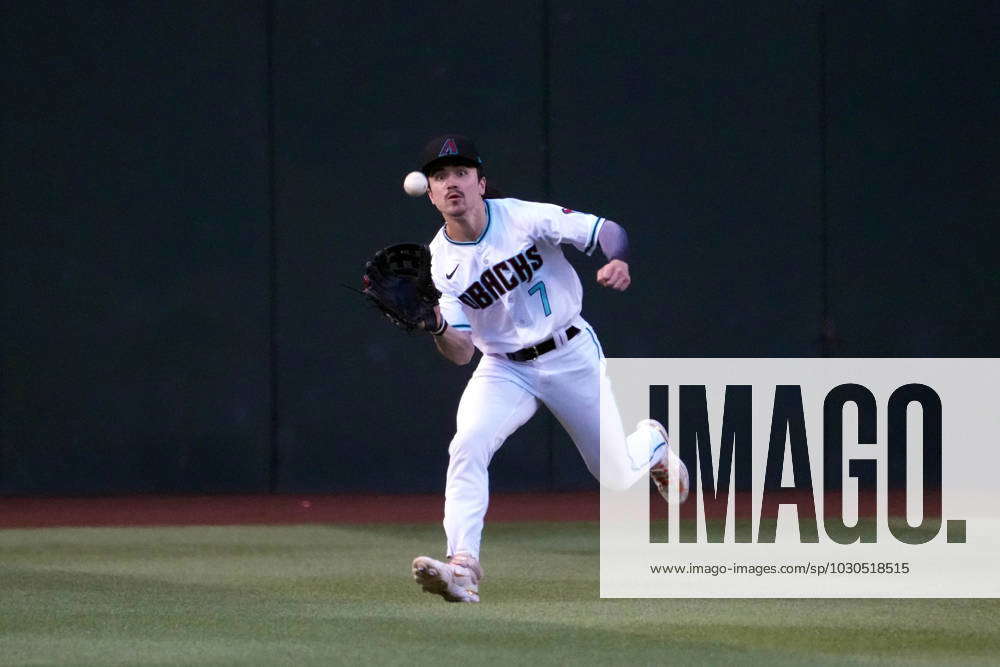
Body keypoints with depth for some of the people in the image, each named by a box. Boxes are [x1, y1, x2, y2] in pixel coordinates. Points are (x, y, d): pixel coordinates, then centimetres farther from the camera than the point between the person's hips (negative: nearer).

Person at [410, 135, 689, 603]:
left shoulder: (525, 218, -15)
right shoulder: (440, 264, -9)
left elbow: (607, 230, -14)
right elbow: (460, 353, -14)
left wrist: (618, 261, -37)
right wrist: (437, 327, -37)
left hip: (571, 355, -1)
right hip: (504, 369, 1)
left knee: (619, 477, 4)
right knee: (467, 445, -27)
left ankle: (652, 442, 41)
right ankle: (463, 566, -31)